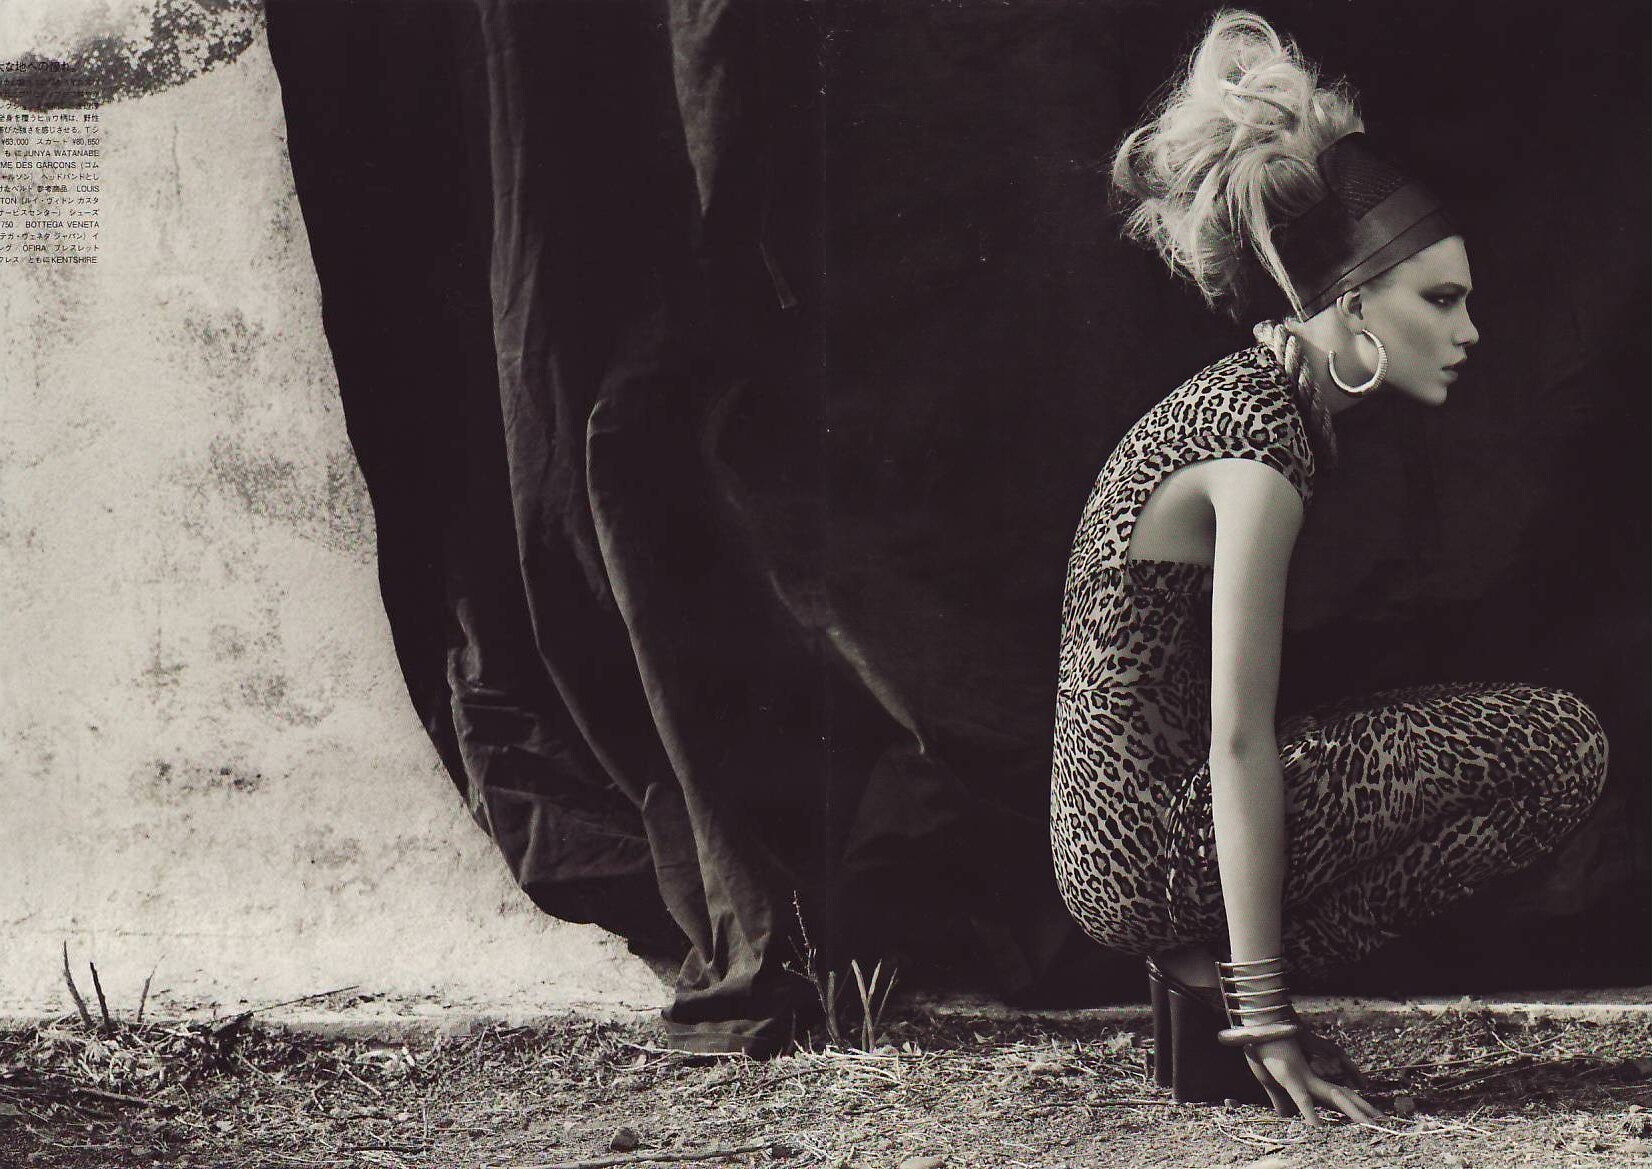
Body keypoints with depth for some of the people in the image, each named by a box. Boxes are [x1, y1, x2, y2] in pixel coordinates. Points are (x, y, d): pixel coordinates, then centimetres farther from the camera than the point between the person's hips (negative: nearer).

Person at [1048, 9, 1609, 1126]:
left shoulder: (1248, 390, 11)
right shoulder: (1264, 441, -18)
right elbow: (1239, 741, -21)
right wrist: (1267, 1012, -19)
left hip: (1120, 833, 10)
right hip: (1146, 847, -10)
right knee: (1559, 742, -13)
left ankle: (1208, 959, 10)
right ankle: (1227, 979, -8)